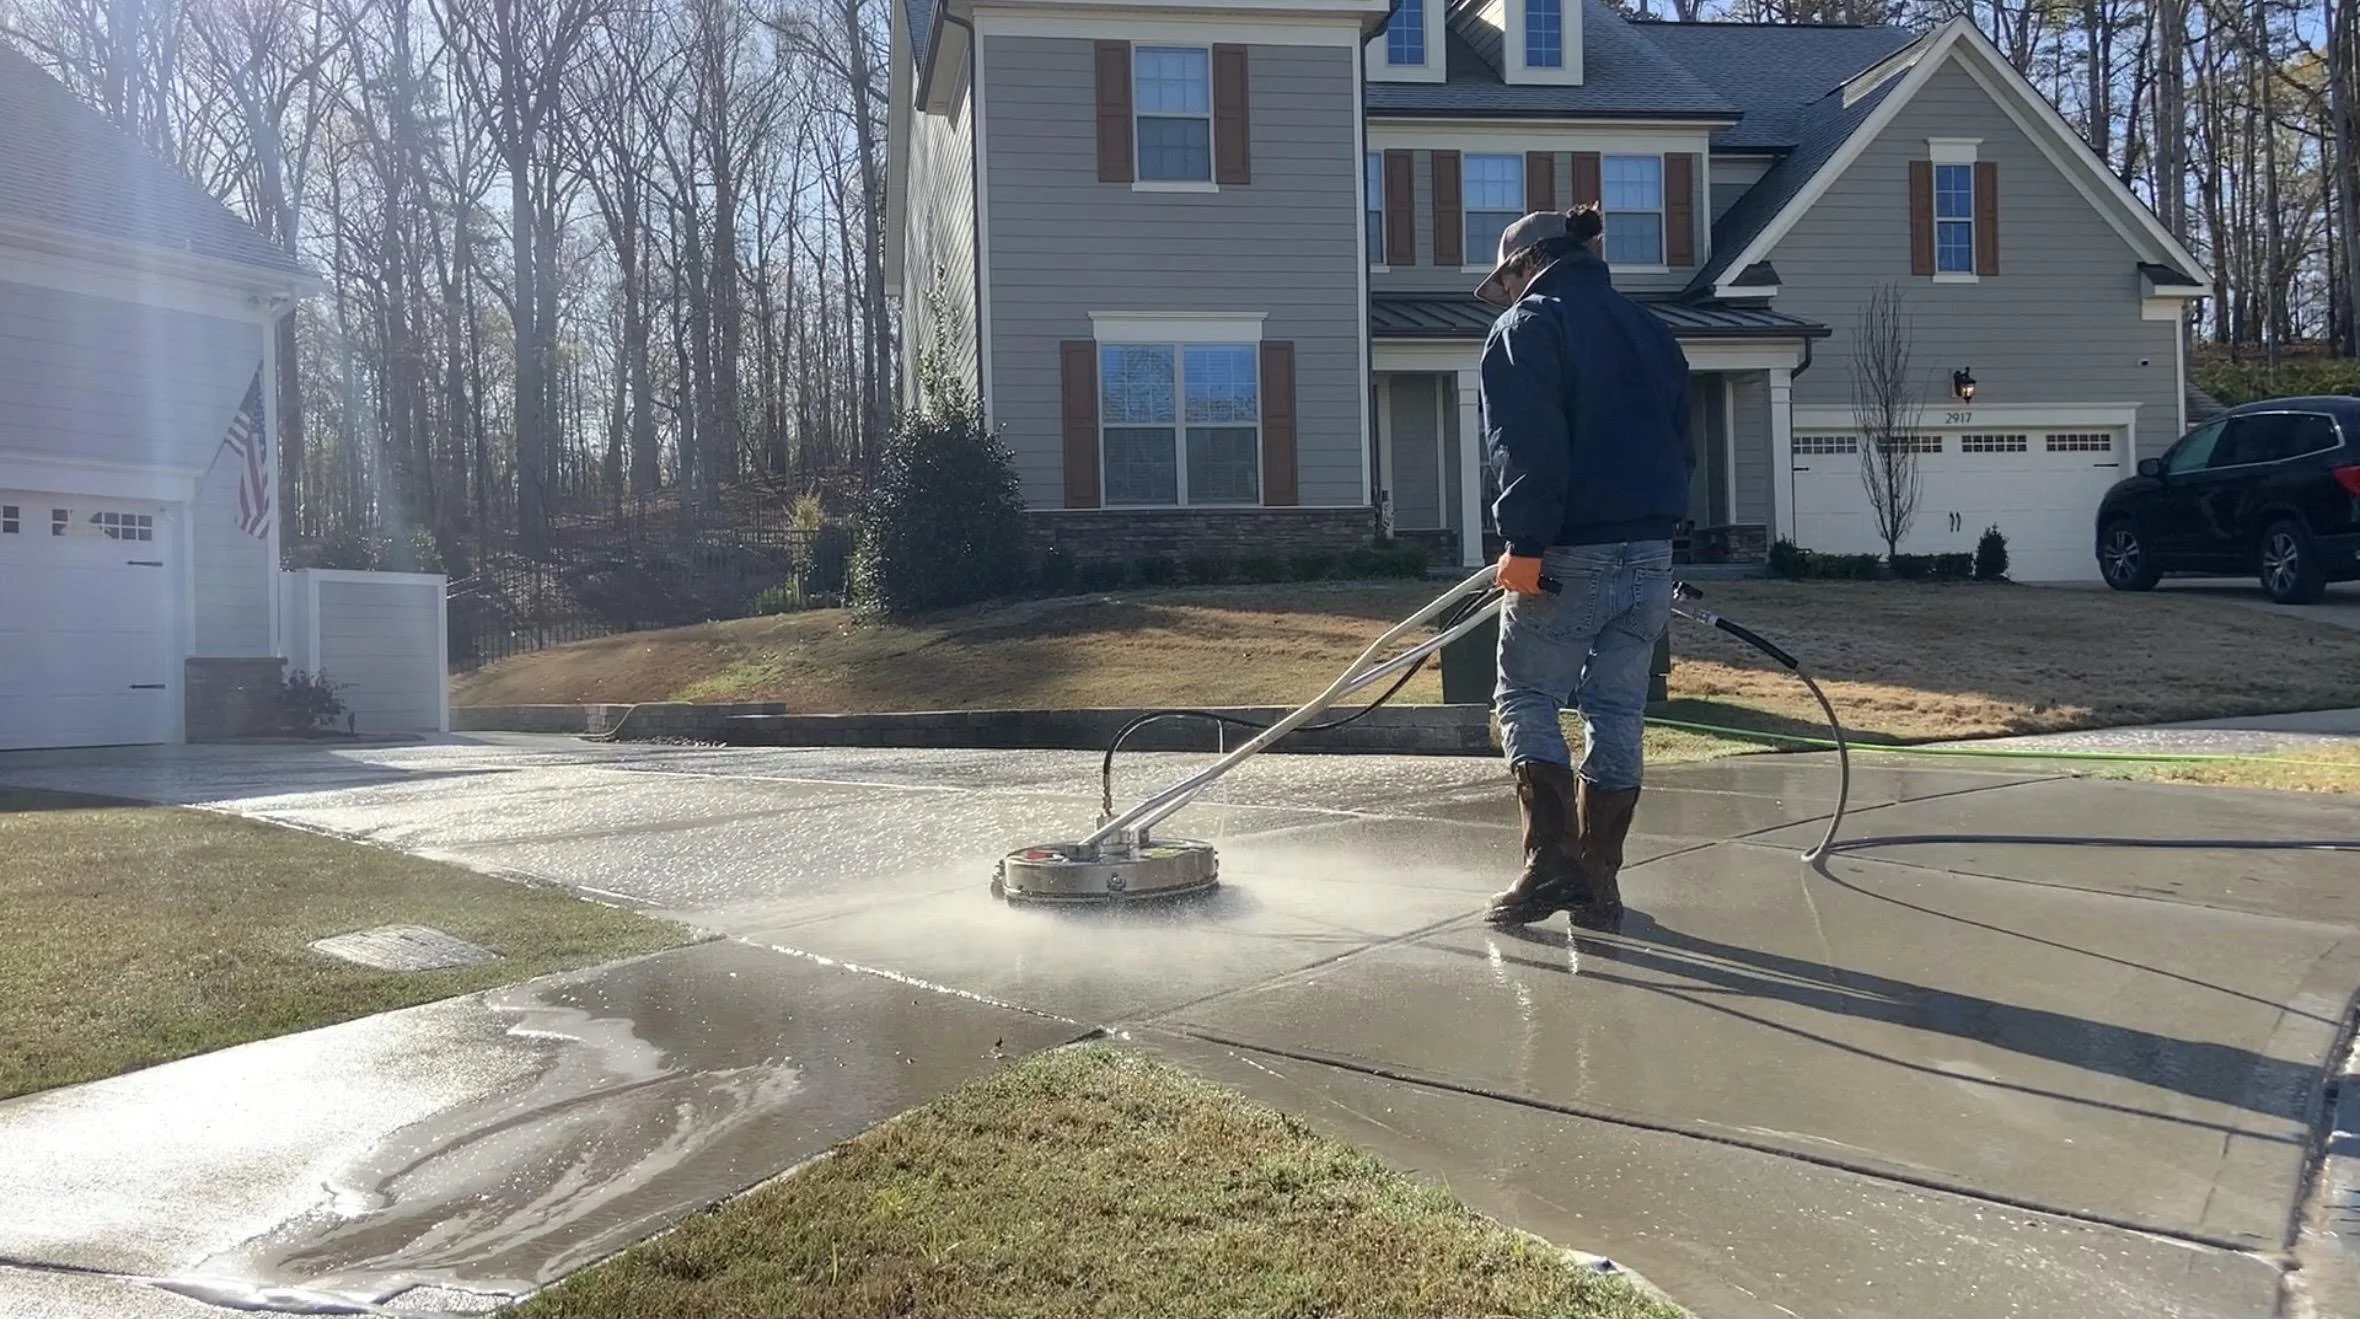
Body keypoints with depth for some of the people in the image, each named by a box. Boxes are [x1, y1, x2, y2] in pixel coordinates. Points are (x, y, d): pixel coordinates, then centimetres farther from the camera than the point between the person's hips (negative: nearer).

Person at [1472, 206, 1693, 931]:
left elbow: (1529, 446, -15)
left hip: (1569, 556, -6)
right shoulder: (1649, 329, 21)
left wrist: (1525, 543, -17)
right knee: (1617, 712, 9)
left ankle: (1552, 860, -6)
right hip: (1650, 552, 7)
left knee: (1526, 698, 6)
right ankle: (1599, 885, 13)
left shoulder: (1527, 326, -2)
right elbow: (1680, 442, 20)